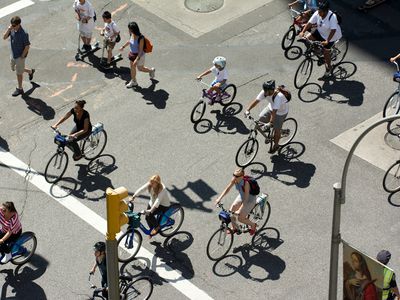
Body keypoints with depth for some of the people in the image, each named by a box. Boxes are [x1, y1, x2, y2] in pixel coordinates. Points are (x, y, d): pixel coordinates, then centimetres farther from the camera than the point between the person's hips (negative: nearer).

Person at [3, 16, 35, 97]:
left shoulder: (24, 34, -28)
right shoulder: (12, 30, -8)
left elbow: (27, 46, -21)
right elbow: (4, 37, -9)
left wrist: (22, 56, -15)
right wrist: (8, 29, -24)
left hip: (20, 56, -8)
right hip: (13, 54, 8)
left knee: (18, 73, 7)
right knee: (14, 69, 26)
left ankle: (19, 89, 25)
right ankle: (30, 71, 48)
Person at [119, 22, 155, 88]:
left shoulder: (140, 38, -34)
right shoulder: (131, 34, -12)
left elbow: (141, 50, -28)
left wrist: (137, 59, -30)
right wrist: (123, 47, 23)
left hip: (139, 55, -7)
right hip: (132, 54, 7)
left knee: (140, 68, 16)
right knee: (132, 67, 19)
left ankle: (151, 70, 45)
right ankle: (133, 82, 37)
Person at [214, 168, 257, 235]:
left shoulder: (246, 183, -37)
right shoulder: (234, 180, -20)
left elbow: (246, 199, -37)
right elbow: (227, 188, -11)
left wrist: (239, 210, -43)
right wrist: (219, 198, -22)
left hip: (250, 199, -6)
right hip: (241, 196, 6)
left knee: (240, 218, -7)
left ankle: (253, 225, 22)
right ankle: (235, 228, 21)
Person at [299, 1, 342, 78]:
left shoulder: (332, 17, -35)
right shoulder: (317, 14, -19)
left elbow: (333, 30, -37)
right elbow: (310, 23, -18)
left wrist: (327, 41, -44)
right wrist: (302, 32, -30)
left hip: (331, 36, -6)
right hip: (320, 32, 6)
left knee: (326, 52, -3)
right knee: (308, 38, -9)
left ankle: (329, 68, 22)